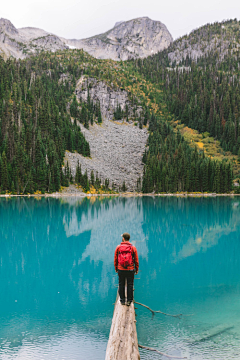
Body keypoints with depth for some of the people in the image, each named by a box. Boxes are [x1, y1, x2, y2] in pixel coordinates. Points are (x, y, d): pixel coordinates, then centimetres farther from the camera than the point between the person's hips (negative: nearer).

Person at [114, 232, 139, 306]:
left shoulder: (118, 247, -2)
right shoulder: (133, 248, -3)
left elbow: (115, 259, 4)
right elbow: (136, 260, 1)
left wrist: (116, 268, 16)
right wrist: (137, 269, 11)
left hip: (120, 270, 1)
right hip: (130, 270, 0)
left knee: (121, 285, 10)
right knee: (130, 285, 6)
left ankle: (122, 300, 15)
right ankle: (129, 301, 9)